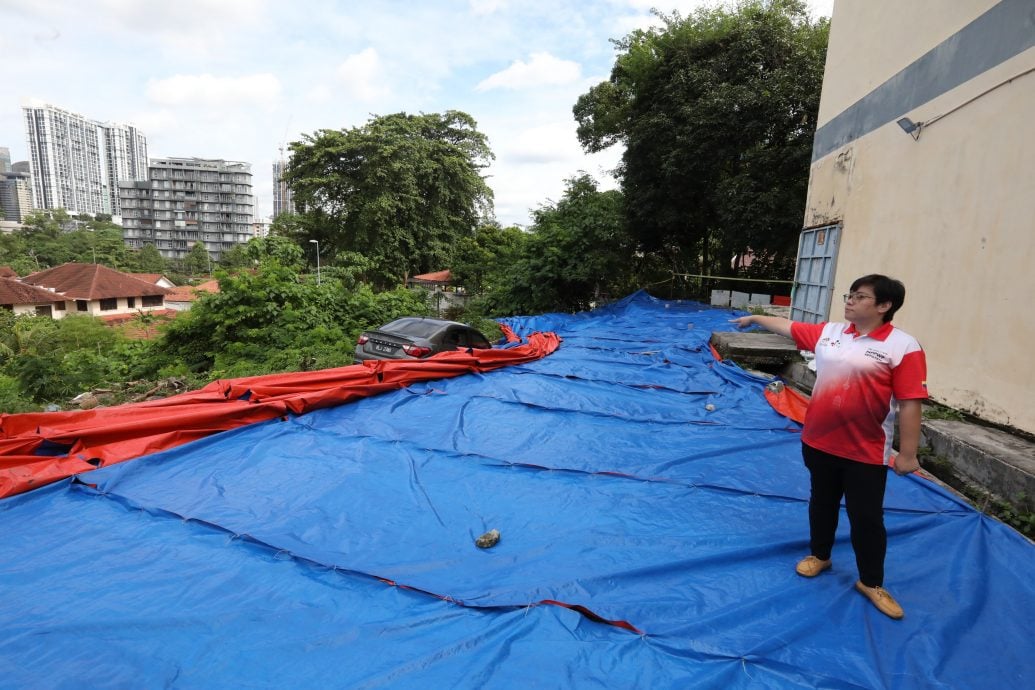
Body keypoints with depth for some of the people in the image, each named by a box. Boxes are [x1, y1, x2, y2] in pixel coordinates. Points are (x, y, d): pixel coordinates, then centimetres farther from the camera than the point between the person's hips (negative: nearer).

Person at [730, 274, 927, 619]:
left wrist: (907, 454, -15)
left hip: (866, 452, -5)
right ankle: (819, 555, 43)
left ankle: (871, 583, 29)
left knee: (867, 518, 7)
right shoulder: (828, 332, 1)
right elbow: (789, 327, 16)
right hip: (818, 442, 5)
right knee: (822, 503, 21)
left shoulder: (903, 346, -15)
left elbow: (910, 404, -16)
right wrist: (756, 318, 22)